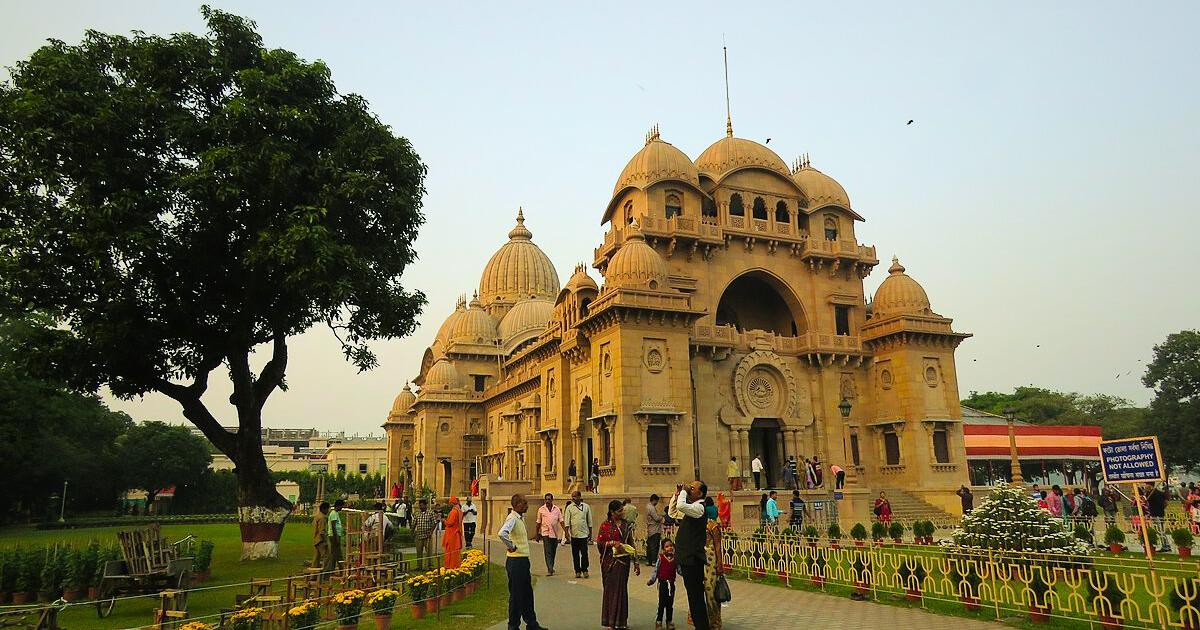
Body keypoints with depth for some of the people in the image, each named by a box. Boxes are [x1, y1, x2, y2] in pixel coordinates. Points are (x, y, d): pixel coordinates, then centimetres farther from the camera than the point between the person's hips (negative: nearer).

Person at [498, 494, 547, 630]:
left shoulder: (521, 517, 11)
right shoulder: (512, 518, -19)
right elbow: (502, 533, -37)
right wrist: (511, 546, -24)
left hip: (523, 560, 10)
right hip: (515, 561, -10)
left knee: (527, 594, 18)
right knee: (516, 595, 1)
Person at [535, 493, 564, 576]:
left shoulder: (557, 509, 4)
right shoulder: (541, 509, 2)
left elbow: (561, 521, 2)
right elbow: (538, 523, 9)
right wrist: (537, 534, 9)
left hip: (555, 533, 2)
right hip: (545, 533, -2)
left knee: (553, 552, 11)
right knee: (547, 552, -11)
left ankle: (551, 568, 27)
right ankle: (550, 570, -15)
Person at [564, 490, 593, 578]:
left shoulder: (586, 507, 5)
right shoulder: (569, 507, 3)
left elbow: (589, 521, 10)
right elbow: (567, 521, -1)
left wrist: (590, 533, 10)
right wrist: (567, 532, -13)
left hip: (584, 534, 0)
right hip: (574, 534, 1)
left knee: (584, 553, -4)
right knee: (575, 554, 5)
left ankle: (584, 570, 8)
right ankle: (577, 571, 14)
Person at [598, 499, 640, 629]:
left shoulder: (626, 525, 8)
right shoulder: (605, 525, -5)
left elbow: (631, 544, 11)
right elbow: (599, 542, -4)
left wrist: (635, 562, 10)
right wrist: (612, 543, -20)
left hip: (623, 560, 4)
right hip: (610, 561, -4)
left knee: (622, 588, 7)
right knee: (611, 588, 1)